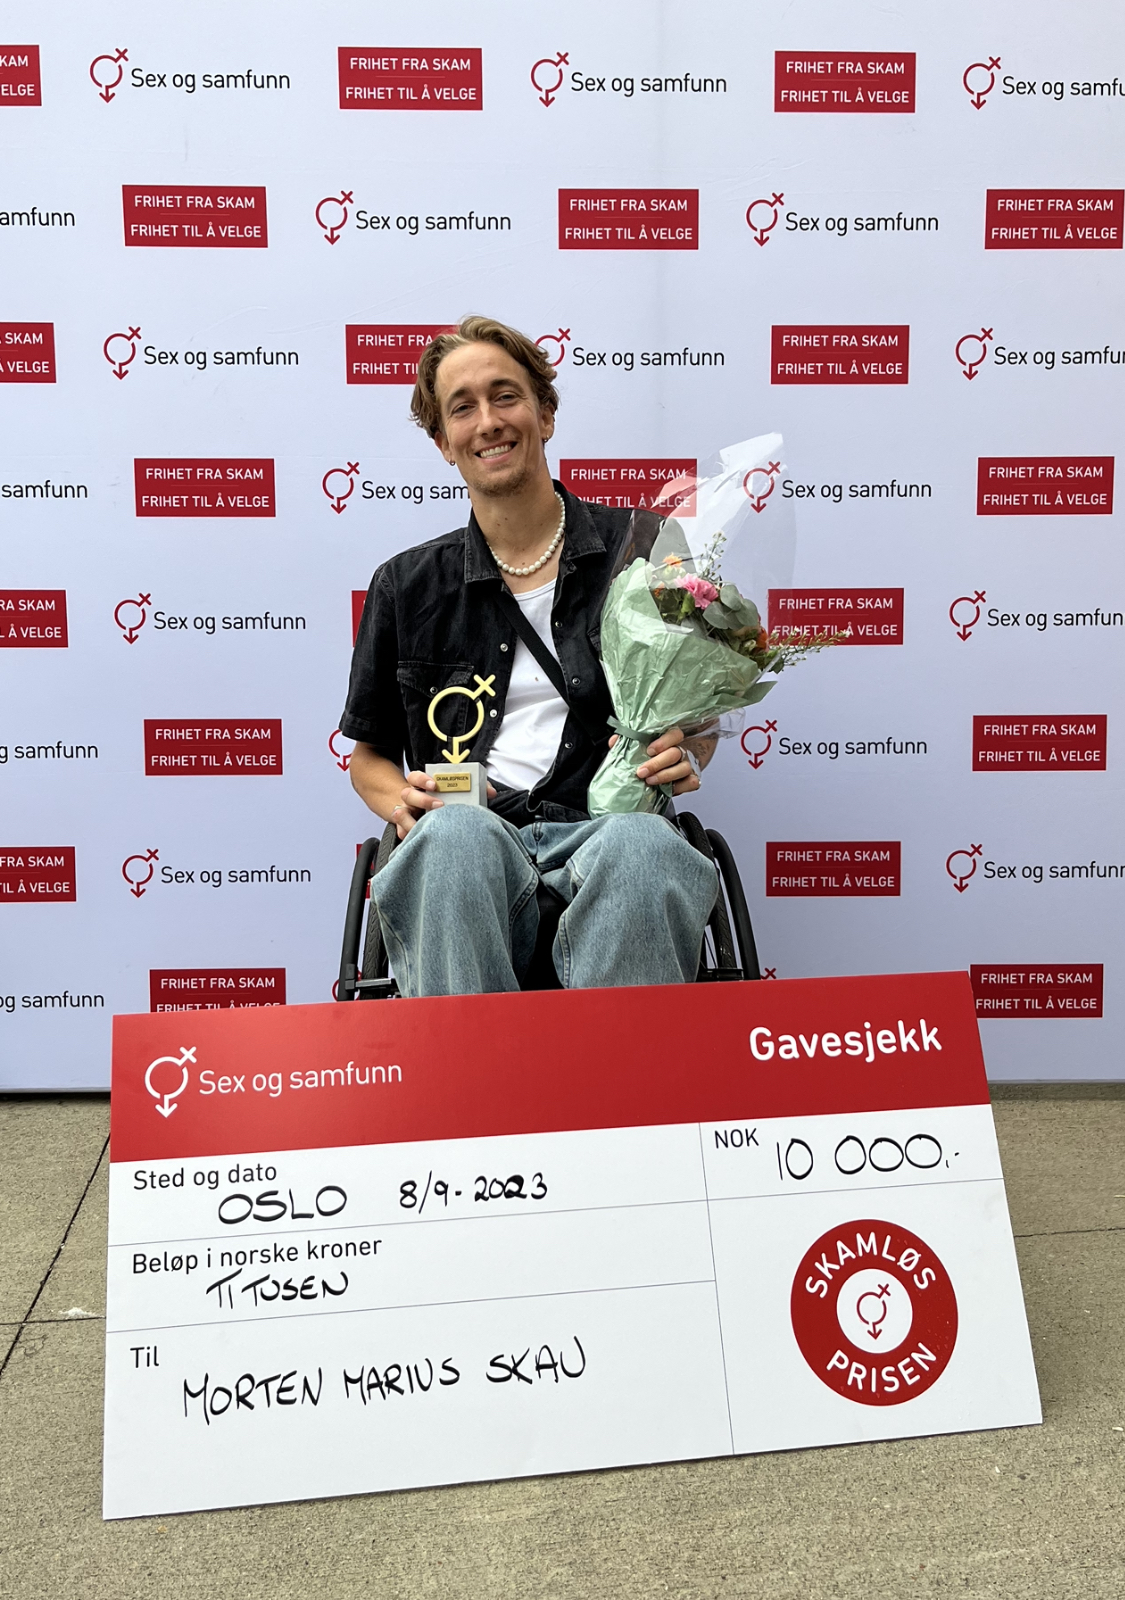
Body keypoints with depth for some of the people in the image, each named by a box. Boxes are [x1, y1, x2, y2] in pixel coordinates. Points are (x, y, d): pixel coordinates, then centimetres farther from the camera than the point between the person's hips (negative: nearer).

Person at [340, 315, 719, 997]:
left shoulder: (644, 550, 12)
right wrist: (404, 801, 0)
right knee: (456, 830, -36)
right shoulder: (407, 586, 15)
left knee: (643, 843, -37)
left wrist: (686, 758, -4)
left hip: (608, 825, 0)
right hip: (463, 847, 1)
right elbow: (369, 755, 23)